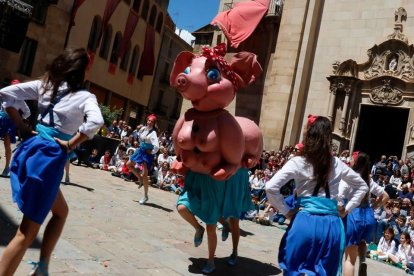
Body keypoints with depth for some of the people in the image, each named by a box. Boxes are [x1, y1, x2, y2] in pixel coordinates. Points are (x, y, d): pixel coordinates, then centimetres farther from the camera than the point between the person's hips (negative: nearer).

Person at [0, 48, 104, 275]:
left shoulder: (43, 84, 9)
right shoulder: (85, 97, -6)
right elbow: (96, 122, -26)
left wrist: (21, 127, 8)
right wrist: (70, 145, -14)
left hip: (32, 148, 7)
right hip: (50, 156, -7)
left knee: (61, 211, 25)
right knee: (27, 232, 0)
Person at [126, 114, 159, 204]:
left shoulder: (153, 133, -19)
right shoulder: (142, 129, 3)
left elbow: (156, 146, -29)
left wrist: (151, 152, -15)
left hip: (147, 153, -8)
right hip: (141, 150, 8)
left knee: (144, 174, -6)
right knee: (129, 164, 14)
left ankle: (145, 196, 6)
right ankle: (140, 178, 29)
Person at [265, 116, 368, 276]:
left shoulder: (298, 162, -5)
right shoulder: (337, 164, 7)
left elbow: (271, 187, -13)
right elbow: (362, 186, 20)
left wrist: (286, 211, -3)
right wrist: (346, 209, 17)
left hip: (305, 222, -3)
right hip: (331, 224, 4)